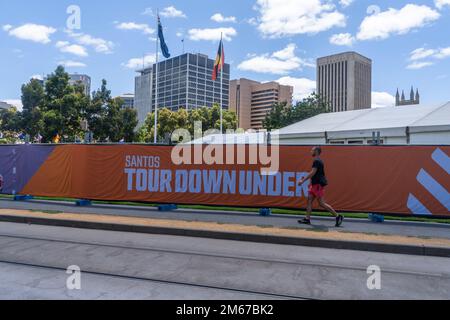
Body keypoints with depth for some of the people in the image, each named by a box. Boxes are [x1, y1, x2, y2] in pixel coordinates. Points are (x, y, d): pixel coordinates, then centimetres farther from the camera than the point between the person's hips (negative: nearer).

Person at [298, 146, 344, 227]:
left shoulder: (317, 161, -15)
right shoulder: (317, 161, 16)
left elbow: (313, 173, -21)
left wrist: (303, 180, -19)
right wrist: (305, 178, 25)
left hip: (318, 184, -10)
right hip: (315, 184, 10)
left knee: (322, 203, -7)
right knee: (309, 200, 8)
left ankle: (338, 216, 0)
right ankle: (307, 219, 9)